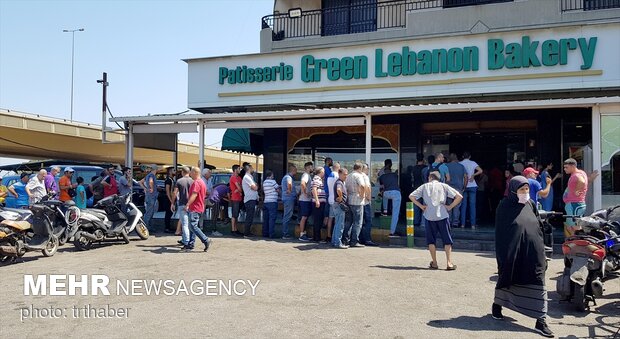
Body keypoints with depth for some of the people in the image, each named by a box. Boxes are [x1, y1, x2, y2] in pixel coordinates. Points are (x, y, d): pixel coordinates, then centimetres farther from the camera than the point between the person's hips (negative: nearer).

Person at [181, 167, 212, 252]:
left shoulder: (196, 182, -15)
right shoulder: (202, 182, 18)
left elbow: (194, 195, -27)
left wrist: (187, 204, -35)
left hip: (195, 209, -11)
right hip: (199, 208, 11)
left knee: (193, 226, -13)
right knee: (192, 226, 11)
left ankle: (206, 241, -14)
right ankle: (190, 245, 13)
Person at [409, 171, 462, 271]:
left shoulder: (425, 186, 9)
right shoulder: (444, 186, 7)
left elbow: (411, 196, 2)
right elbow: (459, 196, -1)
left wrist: (421, 206, 6)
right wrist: (450, 206, 4)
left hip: (429, 216, 1)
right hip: (442, 215, 0)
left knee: (431, 240, 11)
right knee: (447, 240, 6)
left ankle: (434, 263, 12)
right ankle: (449, 263, 1)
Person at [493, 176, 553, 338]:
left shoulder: (530, 204, 8)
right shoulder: (505, 206, -6)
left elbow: (538, 227, 14)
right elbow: (500, 233, -6)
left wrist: (541, 251, 10)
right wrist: (502, 256, -9)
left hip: (533, 252, 4)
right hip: (512, 253, -4)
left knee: (538, 284, -2)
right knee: (507, 277, 13)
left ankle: (541, 321, 1)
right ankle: (497, 304, 39)